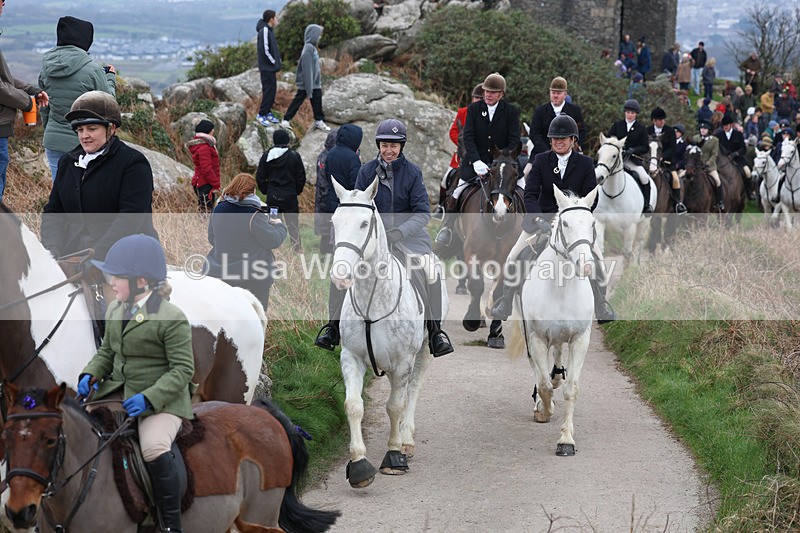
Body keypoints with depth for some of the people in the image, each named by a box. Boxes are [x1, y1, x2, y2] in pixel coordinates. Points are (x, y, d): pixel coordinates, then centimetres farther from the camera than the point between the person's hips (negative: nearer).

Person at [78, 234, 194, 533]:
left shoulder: (172, 318, -15)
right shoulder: (115, 311, 8)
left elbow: (182, 369, -16)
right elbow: (106, 352, 18)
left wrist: (150, 397, -27)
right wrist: (90, 375, -4)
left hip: (162, 397, -8)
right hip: (118, 390, 8)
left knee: (154, 449, -32)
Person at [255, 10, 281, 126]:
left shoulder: (269, 30, 11)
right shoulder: (264, 30, -18)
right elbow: (264, 50, -22)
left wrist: (276, 60, 9)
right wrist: (273, 61, -12)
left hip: (270, 67, 9)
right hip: (267, 67, -9)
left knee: (272, 90, 13)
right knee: (268, 90, -6)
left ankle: (267, 112, 21)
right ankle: (261, 114, 1)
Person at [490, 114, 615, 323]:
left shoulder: (585, 164, -6)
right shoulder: (541, 160, -6)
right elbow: (530, 194, -12)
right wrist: (539, 220, -27)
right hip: (541, 218, 0)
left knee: (597, 260, -9)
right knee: (514, 259, -9)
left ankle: (601, 305, 10)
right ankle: (505, 302, 9)